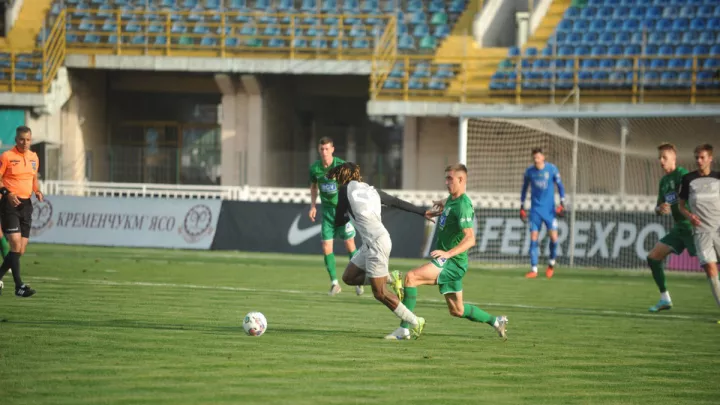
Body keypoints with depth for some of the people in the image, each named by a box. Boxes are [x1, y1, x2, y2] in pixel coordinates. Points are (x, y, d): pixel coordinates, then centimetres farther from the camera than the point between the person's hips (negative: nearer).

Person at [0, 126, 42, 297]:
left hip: (26, 205, 6)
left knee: (21, 250, 5)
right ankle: (19, 286, -16)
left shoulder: (34, 157, 11)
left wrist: (37, 191, 5)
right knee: (16, 244, -15)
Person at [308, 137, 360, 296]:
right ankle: (334, 283, 8)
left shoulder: (342, 165, -12)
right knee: (326, 247, -4)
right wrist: (313, 206, 8)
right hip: (327, 210, 3)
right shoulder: (314, 168, -1)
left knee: (350, 245, -4)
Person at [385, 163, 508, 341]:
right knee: (457, 311, 17)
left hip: (452, 263, -10)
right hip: (446, 263, 10)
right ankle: (496, 321, 33)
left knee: (411, 277, -23)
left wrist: (448, 253, -39)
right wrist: (443, 208, 15)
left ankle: (404, 329, -23)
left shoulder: (463, 205, -18)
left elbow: (470, 239, -27)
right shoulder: (451, 199, 10)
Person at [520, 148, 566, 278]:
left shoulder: (552, 169, -4)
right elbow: (524, 189, 13)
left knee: (553, 236, -11)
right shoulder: (529, 172, 1)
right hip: (535, 209, 1)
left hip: (549, 209, -1)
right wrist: (522, 208, 11)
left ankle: (551, 264, 13)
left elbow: (560, 186, 4)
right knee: (533, 237, -6)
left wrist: (562, 203, -4)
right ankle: (534, 269, -2)